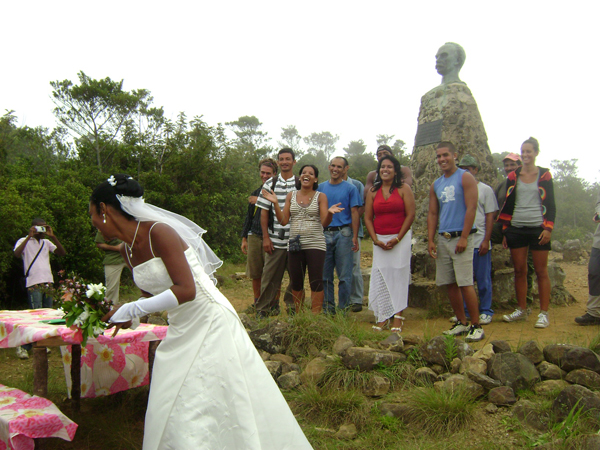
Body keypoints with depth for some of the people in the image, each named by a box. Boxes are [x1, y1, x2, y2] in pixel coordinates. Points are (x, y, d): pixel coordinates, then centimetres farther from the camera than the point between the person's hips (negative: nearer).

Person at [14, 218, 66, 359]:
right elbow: (17, 254, -16)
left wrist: (52, 236, -2)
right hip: (33, 284, -5)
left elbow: (62, 253, 6)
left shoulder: (46, 242, 17)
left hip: (48, 282, 5)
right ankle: (23, 346, -2)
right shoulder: (24, 241, 4)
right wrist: (29, 237, -17)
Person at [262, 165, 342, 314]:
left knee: (316, 282, -3)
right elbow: (283, 221, 5)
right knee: (296, 283, 9)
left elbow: (324, 222, -6)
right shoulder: (291, 196, 10)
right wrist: (275, 203, -6)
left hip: (315, 244, -3)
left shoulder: (320, 196, 2)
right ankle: (298, 315, 24)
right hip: (294, 245, 3)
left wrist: (330, 212, -26)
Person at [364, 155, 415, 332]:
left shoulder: (403, 189, 1)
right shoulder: (373, 191, 9)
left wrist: (397, 238, -10)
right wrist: (376, 240, -4)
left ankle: (398, 317, 3)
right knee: (379, 277, 0)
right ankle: (382, 317, 7)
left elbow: (410, 214, -4)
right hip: (379, 240, 3)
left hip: (400, 239, -3)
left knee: (398, 275, -3)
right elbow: (368, 218, 7)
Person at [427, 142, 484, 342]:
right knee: (450, 283, 7)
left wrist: (463, 238, -16)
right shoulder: (435, 185, 15)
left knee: (465, 283, -9)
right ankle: (461, 323, 18)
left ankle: (476, 326, 0)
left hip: (460, 237, -6)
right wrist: (431, 240, 5)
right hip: (442, 239, 6)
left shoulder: (465, 178, -3)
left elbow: (471, 208, -10)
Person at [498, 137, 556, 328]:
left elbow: (550, 204, 2)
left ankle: (543, 313, 8)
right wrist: (505, 231, 7)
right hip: (516, 228, 3)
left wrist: (548, 228, -9)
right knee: (519, 270, 7)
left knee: (541, 271, 1)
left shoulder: (544, 175, 3)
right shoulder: (513, 176, 9)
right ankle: (522, 310, 18)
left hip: (538, 228, -3)